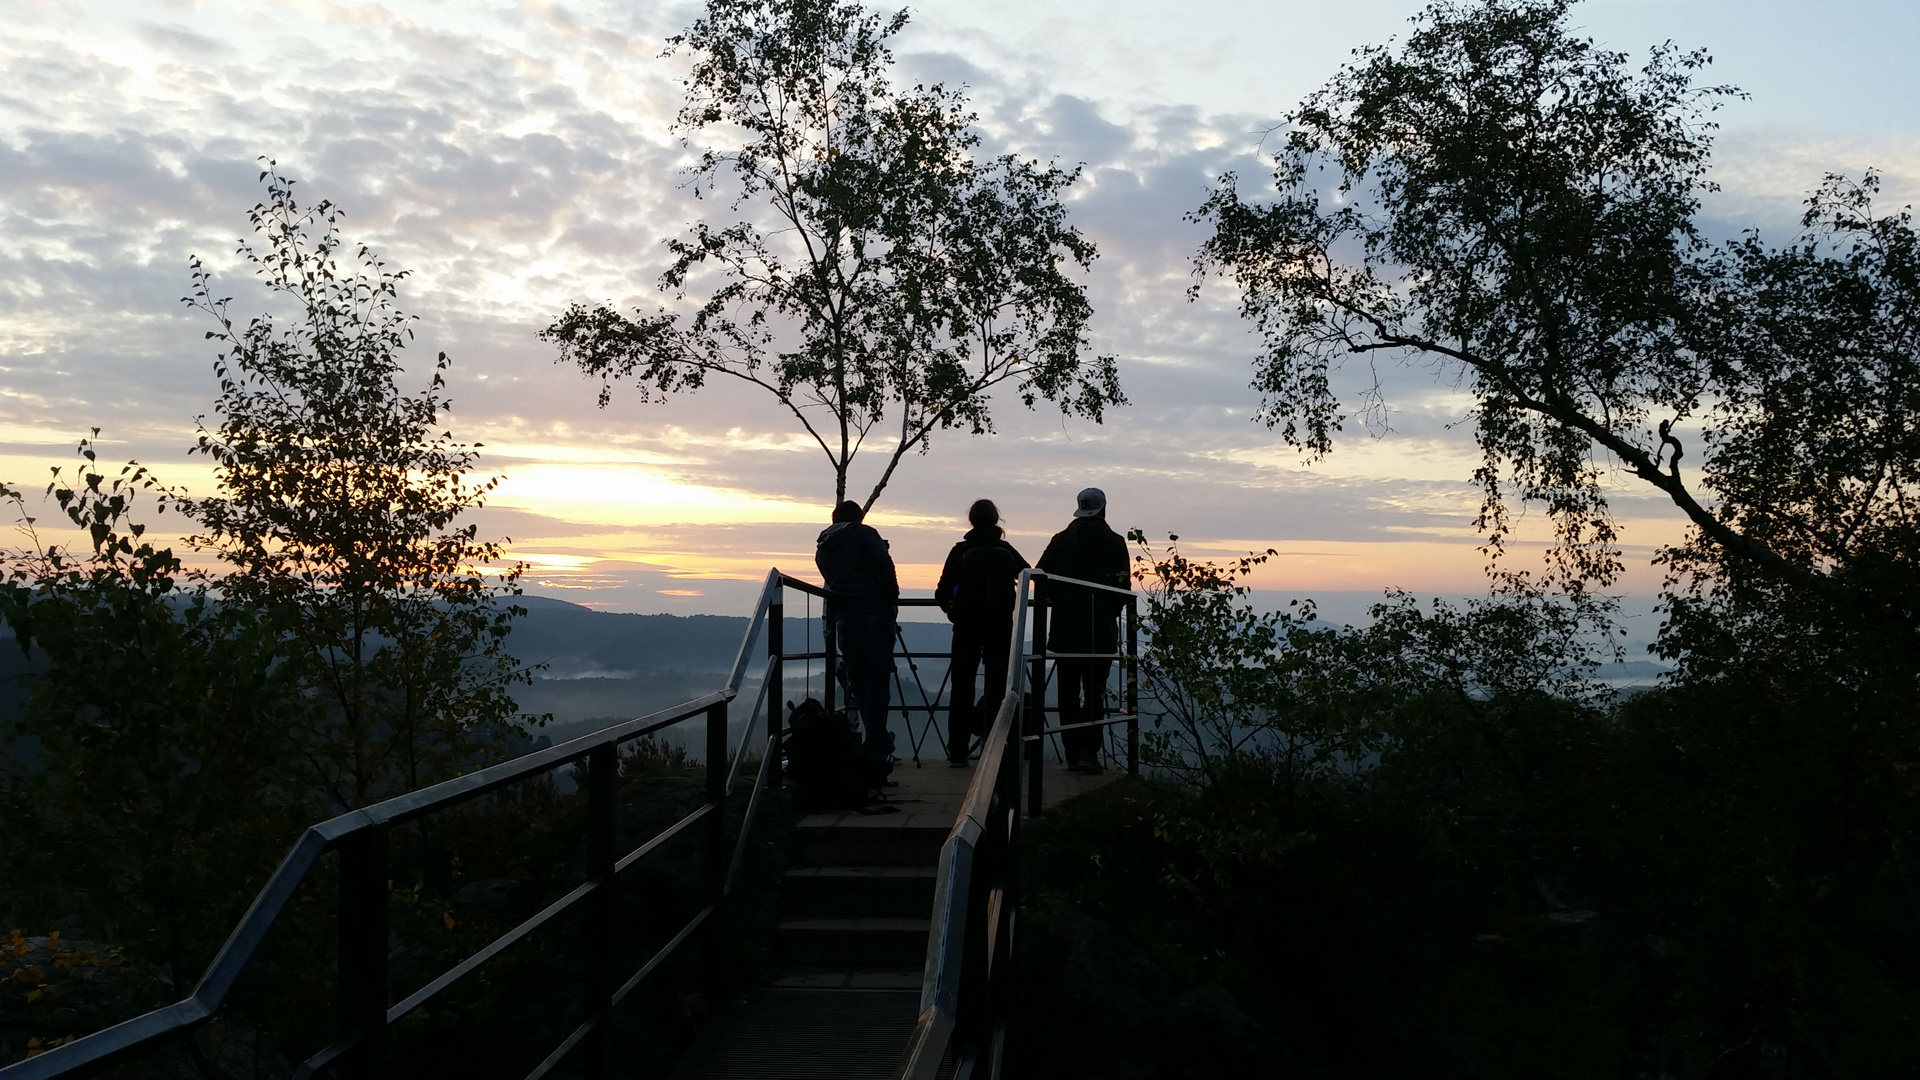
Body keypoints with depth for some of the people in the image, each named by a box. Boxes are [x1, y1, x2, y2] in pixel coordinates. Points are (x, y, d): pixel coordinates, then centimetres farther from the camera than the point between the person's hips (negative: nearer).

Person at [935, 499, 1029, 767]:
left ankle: (957, 752, 3)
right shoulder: (1007, 551, 2)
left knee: (962, 685, 5)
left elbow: (943, 591, -5)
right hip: (1001, 625, 1)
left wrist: (949, 607, 17)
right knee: (997, 684, 6)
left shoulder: (961, 551, -2)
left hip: (967, 624, -1)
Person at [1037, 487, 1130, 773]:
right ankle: (1089, 752, -7)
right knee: (1095, 692, 4)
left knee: (1068, 693, 7)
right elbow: (1123, 587, -2)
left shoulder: (1061, 541, 1)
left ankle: (1073, 754, 8)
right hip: (1102, 631, -1)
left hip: (1065, 630, 1)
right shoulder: (1115, 543, -1)